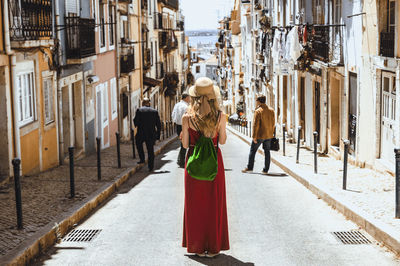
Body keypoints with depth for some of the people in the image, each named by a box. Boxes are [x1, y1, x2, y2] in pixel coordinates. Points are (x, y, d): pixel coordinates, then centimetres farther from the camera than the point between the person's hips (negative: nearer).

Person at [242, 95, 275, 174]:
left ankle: (249, 167, 10)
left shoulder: (258, 111, -14)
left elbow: (256, 125, -16)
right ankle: (266, 170, 9)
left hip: (260, 135, -6)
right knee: (267, 151, 9)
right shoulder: (271, 110, 6)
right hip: (269, 135, 6)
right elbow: (273, 123, 11)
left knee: (253, 150, 7)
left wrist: (254, 136, -13)